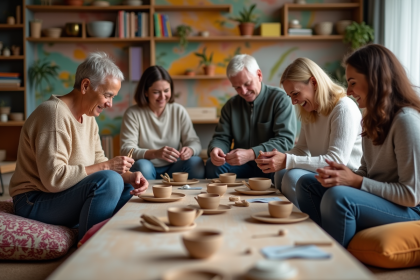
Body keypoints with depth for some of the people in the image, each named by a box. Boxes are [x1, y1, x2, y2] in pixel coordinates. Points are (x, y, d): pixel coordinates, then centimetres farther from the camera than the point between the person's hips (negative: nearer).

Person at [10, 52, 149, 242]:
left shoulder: (88, 116, 11)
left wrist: (128, 176, -9)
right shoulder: (55, 113, -20)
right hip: (35, 202, -10)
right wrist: (106, 167, -24)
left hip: (62, 197, 10)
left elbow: (98, 162, 9)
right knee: (109, 180, -28)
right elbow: (54, 178, -27)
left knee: (130, 191, 6)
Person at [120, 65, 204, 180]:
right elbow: (126, 149, -15)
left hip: (173, 169, 2)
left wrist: (190, 150, -26)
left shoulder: (179, 111, 5)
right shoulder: (132, 114, -5)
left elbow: (194, 142, 1)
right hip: (148, 170, -2)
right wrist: (155, 153, -34)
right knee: (142, 165, -35)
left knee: (196, 162, -25)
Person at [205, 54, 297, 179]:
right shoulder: (231, 105, 11)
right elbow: (221, 137, 8)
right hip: (242, 166, 3)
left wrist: (251, 154, -31)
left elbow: (285, 140, -17)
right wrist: (215, 149, -19)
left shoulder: (280, 99, -6)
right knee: (212, 165, -25)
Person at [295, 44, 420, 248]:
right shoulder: (373, 117, 8)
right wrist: (346, 174, -9)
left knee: (338, 197, -32)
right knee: (306, 184, 1)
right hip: (378, 198, 9)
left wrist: (355, 181, -21)